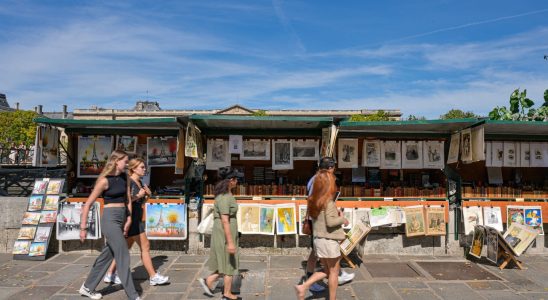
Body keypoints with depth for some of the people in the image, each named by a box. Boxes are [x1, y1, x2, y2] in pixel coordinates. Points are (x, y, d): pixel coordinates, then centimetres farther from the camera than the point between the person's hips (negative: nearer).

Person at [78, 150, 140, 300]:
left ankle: (87, 287, 34)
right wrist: (83, 227, -10)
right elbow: (87, 204, -10)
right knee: (123, 257, -4)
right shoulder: (105, 180, -13)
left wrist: (128, 220, -1)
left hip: (121, 219, 8)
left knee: (107, 255, 17)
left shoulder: (124, 177, 7)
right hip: (110, 220, -7)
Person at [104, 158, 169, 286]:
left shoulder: (139, 183, 13)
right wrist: (138, 195, -20)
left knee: (126, 248, 14)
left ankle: (110, 274, 23)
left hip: (137, 219, 9)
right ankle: (153, 277, 3)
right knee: (145, 246, -5)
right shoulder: (129, 182, -14)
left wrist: (147, 195, 5)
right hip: (131, 218, -9)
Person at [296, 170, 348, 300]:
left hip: (318, 240, 8)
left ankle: (303, 287, 9)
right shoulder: (329, 201, -19)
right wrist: (343, 219, -7)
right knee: (334, 272, 10)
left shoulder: (313, 200, 6)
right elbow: (330, 222, -24)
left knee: (326, 270, 20)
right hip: (329, 241, -8)